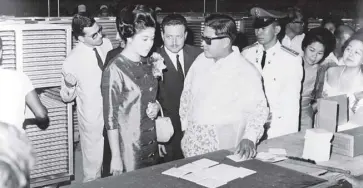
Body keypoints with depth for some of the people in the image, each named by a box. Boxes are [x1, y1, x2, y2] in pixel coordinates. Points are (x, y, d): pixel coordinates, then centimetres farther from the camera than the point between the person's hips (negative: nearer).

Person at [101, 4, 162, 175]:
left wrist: (156, 107, -3)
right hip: (128, 148, -6)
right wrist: (116, 157, -14)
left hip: (151, 144, 6)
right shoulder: (115, 70, -15)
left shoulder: (148, 66, 5)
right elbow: (111, 117, -14)